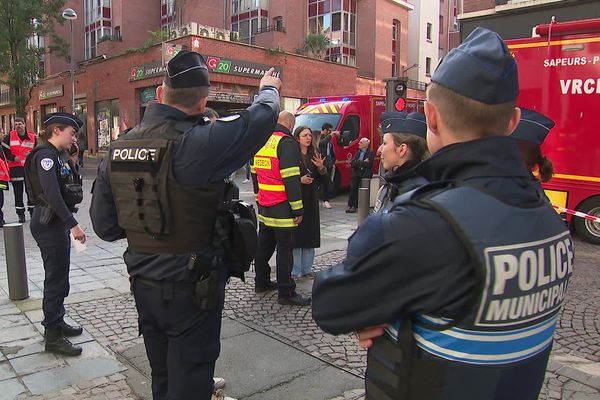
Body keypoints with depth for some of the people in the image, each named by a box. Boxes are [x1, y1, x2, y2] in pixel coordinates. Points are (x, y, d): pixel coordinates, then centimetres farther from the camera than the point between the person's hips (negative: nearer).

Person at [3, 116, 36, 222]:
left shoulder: (32, 137, 6)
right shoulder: (10, 136, 5)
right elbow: (4, 149, 4)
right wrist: (13, 158, -8)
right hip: (15, 167, 0)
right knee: (18, 191, 2)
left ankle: (32, 211, 17)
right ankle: (21, 213, 9)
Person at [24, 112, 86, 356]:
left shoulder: (59, 156, 14)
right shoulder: (45, 155, -16)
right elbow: (52, 195, -26)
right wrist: (73, 224, -27)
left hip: (56, 221, 10)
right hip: (49, 223, -10)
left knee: (58, 277, 19)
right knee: (56, 279, -3)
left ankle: (56, 322, 34)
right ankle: (53, 337, 7)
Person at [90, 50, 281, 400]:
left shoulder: (117, 149, -2)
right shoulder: (196, 143, -23)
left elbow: (104, 226, 3)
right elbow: (261, 118, -13)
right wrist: (269, 89, 9)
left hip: (143, 284, 7)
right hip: (192, 288, -6)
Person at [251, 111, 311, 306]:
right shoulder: (287, 142, -13)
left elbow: (254, 172, 19)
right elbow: (291, 179, -19)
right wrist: (297, 209, -16)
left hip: (264, 206, 8)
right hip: (282, 208, -8)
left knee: (264, 244, 17)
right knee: (285, 249, -3)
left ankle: (261, 282, 28)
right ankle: (286, 293, 1)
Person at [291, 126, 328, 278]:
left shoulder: (314, 155, 10)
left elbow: (323, 179, 11)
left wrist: (321, 167, -6)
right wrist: (299, 180, -19)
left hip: (311, 199, 6)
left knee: (310, 234, 9)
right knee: (296, 235, -2)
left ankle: (306, 268, 21)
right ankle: (295, 270, 9)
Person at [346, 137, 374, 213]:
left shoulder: (371, 153, 1)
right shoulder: (358, 152, 18)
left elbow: (367, 164, -12)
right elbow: (352, 163, 5)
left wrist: (357, 163, -4)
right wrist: (363, 162, -5)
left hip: (365, 174, -4)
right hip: (356, 173, 4)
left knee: (359, 187, -22)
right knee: (352, 186, -17)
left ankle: (355, 206, -16)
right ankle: (350, 205, -15)